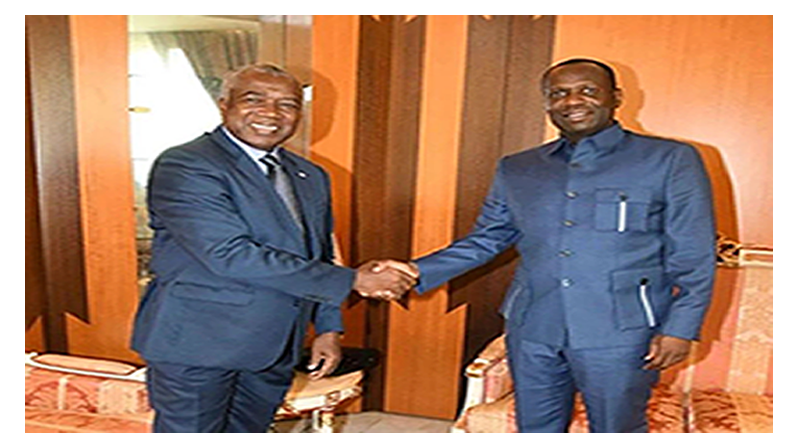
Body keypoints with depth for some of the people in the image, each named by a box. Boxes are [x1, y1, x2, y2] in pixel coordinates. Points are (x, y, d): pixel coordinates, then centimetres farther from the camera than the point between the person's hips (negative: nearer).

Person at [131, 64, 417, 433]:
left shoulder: (310, 177, 9)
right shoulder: (185, 167, -15)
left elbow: (320, 259, 18)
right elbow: (230, 256, -26)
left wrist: (328, 327, 6)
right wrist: (352, 281, -24)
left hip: (275, 348, 7)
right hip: (198, 345, -6)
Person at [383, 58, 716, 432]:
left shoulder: (669, 160, 0)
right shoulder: (516, 170, 9)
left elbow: (693, 258, 0)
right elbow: (484, 241, 12)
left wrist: (680, 327, -8)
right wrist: (416, 273, 1)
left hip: (618, 334, -3)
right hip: (532, 331, 4)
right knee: (536, 431, 17)